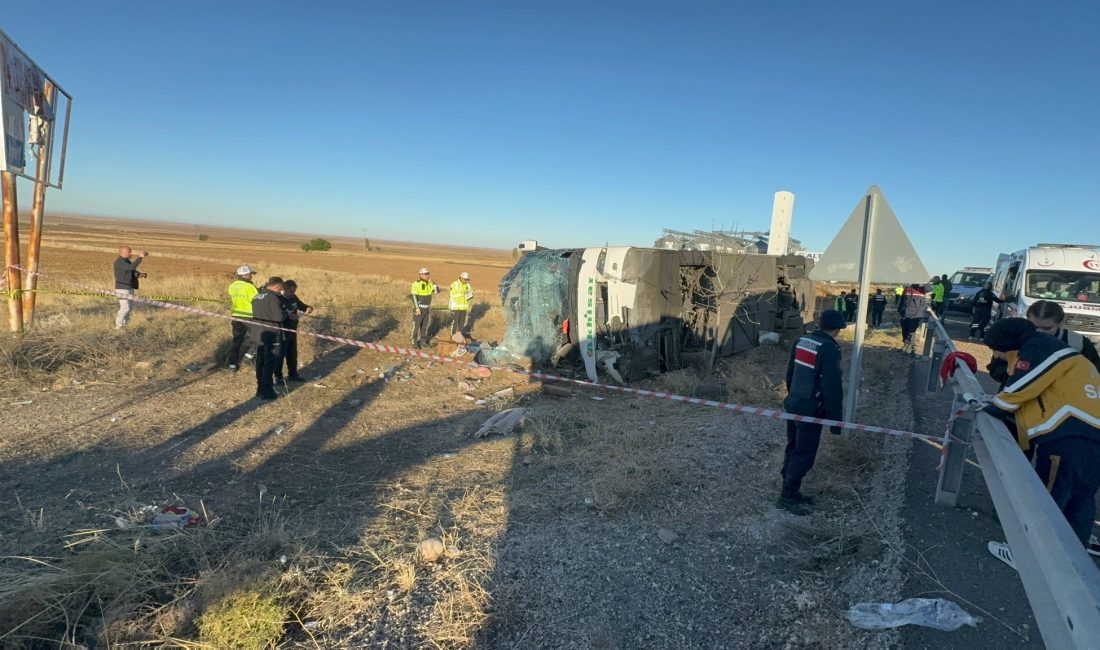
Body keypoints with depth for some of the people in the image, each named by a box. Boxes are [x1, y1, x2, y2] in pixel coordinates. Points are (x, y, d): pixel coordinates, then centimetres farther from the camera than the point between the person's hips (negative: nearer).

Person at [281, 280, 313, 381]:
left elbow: (301, 305, 20)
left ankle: (292, 374, 30)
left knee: (292, 354, 17)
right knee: (280, 354, 3)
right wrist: (289, 316, -38)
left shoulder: (293, 297, 5)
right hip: (282, 332, -8)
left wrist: (308, 308, -1)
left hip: (292, 331, 8)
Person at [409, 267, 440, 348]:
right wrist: (417, 308, -21)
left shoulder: (429, 284, 6)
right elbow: (414, 297, -17)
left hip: (427, 309, 6)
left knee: (425, 326, 11)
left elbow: (437, 291, -4)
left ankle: (423, 341, 21)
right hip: (419, 308, -6)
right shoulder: (416, 284, -13)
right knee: (416, 326, -1)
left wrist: (431, 282, -10)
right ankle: (415, 342, 7)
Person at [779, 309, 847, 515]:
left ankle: (791, 491, 28)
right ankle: (787, 497, 6)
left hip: (793, 405, 8)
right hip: (811, 410, -8)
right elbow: (832, 387, -20)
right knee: (804, 454, 1)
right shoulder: (829, 349, -18)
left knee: (793, 449, 17)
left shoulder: (801, 342, 6)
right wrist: (836, 419, -14)